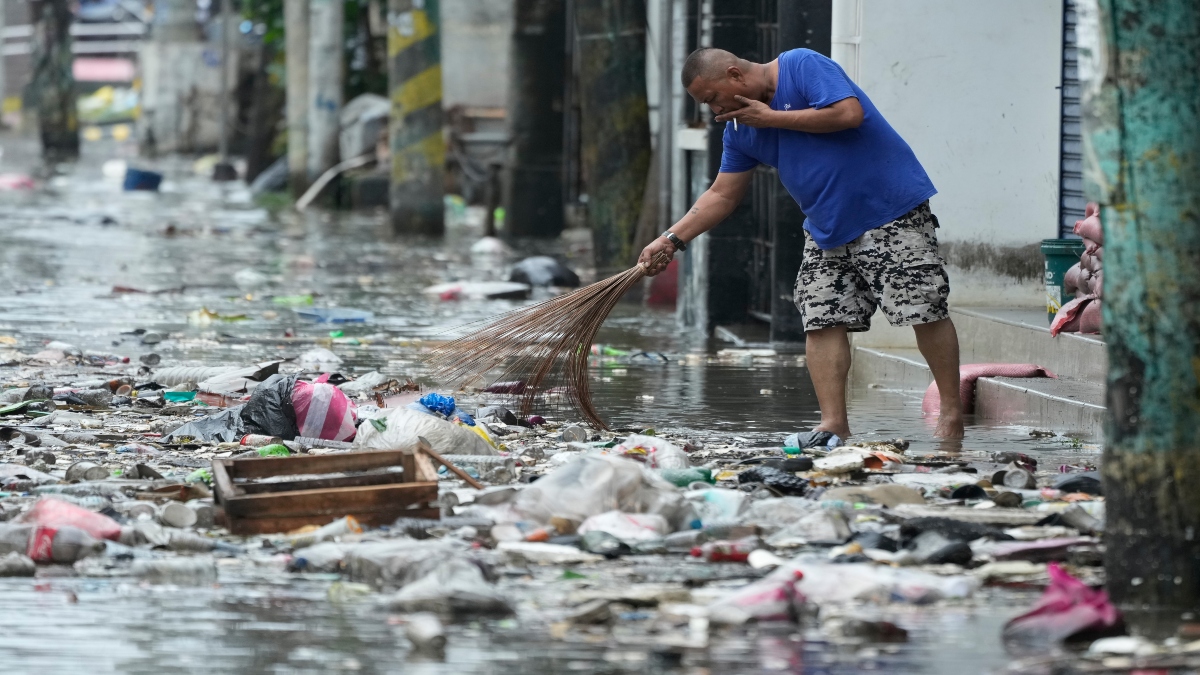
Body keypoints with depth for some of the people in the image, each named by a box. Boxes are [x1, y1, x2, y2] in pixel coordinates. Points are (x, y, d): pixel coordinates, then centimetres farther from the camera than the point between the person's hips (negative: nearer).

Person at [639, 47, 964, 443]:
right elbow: (722, 195, 13)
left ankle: (951, 413, 2)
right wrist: (671, 240, 3)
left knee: (924, 310, -8)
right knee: (822, 320, -4)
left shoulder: (802, 66, -13)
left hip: (891, 211, -8)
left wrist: (772, 118, -18)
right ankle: (833, 424, -4)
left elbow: (849, 113, -26)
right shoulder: (740, 129, 8)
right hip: (827, 229, 8)